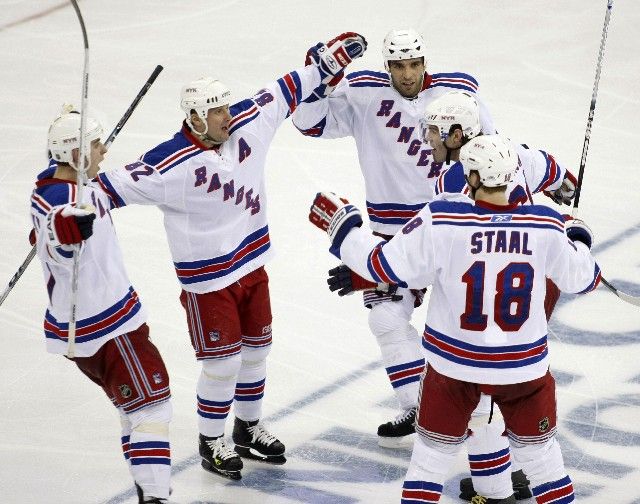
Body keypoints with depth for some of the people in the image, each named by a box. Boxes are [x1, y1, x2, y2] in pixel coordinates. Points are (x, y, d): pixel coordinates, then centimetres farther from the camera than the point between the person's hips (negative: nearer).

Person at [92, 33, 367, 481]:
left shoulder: (247, 124, -7)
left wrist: (328, 60, 6)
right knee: (223, 362, 1)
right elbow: (118, 186, -28)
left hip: (252, 264, 7)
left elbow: (285, 92, 4)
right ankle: (211, 442, 22)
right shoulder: (172, 163, -26)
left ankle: (249, 428, 38)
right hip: (207, 280, -7)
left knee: (256, 348, 18)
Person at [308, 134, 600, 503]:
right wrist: (579, 239, 25)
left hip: (454, 361, -1)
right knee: (538, 447, 20)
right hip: (524, 363, 1)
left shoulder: (441, 220, -19)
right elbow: (581, 279, 3)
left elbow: (384, 266, -11)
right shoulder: (547, 227, -13)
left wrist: (342, 225, 5)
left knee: (434, 449, 17)